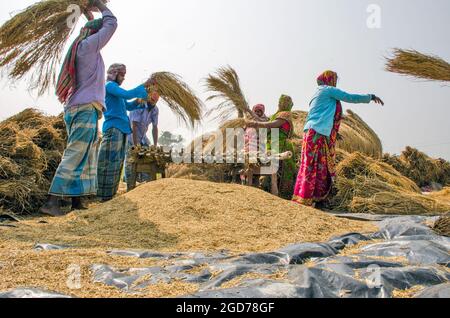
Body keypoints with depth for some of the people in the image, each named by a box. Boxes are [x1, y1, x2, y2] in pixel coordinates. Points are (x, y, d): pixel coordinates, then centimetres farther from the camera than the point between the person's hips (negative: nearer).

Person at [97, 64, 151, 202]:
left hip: (122, 128, 10)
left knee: (118, 163, 8)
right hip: (113, 127, -10)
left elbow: (128, 106, 26)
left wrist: (138, 100, 10)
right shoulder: (110, 85, -1)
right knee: (110, 162, -12)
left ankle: (111, 195, 12)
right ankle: (105, 196, -12)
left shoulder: (116, 89, 25)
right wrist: (143, 88, -12)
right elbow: (127, 94, -17)